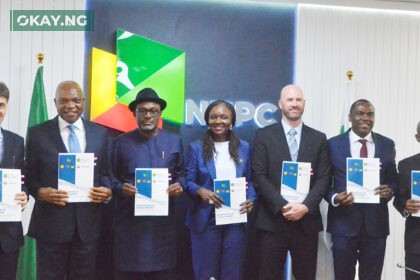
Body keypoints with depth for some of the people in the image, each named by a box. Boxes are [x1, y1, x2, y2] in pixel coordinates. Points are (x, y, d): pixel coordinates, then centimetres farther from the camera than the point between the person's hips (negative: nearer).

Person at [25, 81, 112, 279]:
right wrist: (40, 192, -18)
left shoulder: (100, 133, 7)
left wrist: (107, 190, -9)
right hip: (51, 223, -2)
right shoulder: (38, 133, 0)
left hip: (87, 223, 2)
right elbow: (29, 176, 2)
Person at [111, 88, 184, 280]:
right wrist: (121, 188, -13)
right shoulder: (122, 142, 4)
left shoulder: (174, 141, 8)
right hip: (129, 220, -1)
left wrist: (179, 186, -7)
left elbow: (181, 174, 13)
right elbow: (111, 177, 6)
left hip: (163, 220, 1)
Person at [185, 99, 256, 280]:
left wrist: (251, 199, -9)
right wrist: (200, 191, -21)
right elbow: (189, 181, -1)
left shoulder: (243, 147, 8)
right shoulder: (197, 147, 2)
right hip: (206, 220, -1)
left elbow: (249, 180, 10)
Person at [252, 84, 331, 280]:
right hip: (272, 220, -2)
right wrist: (282, 206, -14)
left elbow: (324, 178, 3)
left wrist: (305, 206, -12)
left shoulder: (318, 139, 10)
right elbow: (259, 176, -4)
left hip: (307, 221, 2)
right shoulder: (263, 135, 3)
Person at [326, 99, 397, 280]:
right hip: (343, 221, -1)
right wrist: (334, 198, -17)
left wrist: (389, 191, -11)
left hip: (376, 222, 2)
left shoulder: (387, 145, 6)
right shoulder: (334, 144, 0)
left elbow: (393, 179, 12)